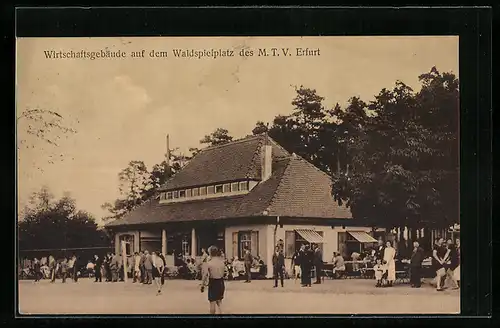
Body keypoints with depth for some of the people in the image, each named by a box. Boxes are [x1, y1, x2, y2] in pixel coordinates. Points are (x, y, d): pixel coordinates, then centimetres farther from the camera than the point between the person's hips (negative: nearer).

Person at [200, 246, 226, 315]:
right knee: (219, 301, 20)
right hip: (221, 282, 5)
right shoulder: (222, 261, 0)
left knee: (212, 302, 6)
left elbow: (205, 275, -13)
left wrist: (202, 285, -6)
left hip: (213, 283, -5)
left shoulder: (209, 263, -14)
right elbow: (222, 273, 7)